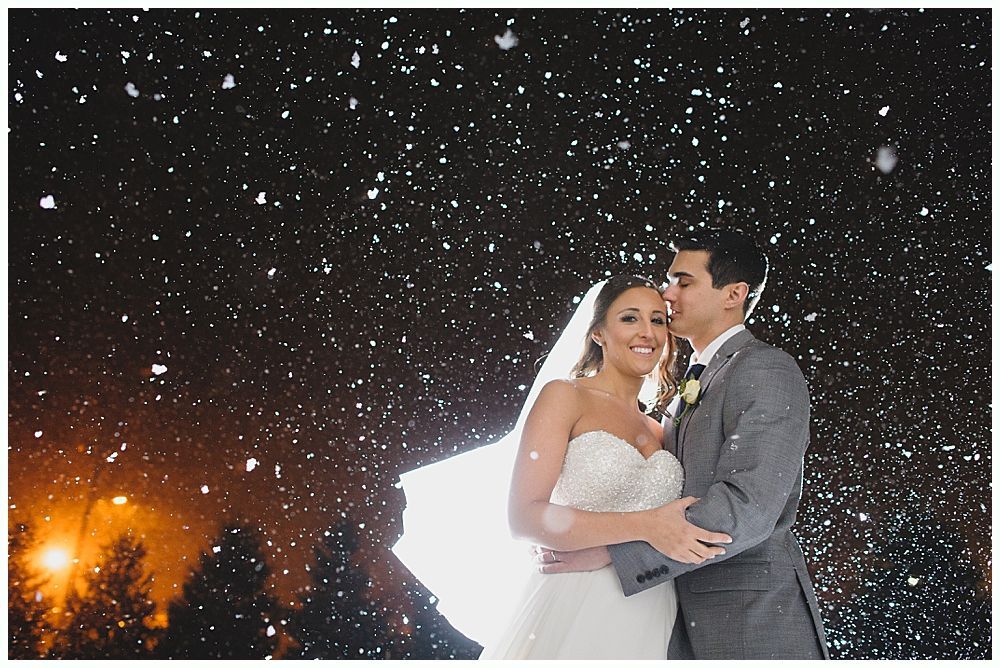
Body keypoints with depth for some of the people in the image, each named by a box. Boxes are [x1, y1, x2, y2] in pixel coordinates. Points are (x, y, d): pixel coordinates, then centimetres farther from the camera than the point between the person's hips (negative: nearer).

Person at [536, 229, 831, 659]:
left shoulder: (767, 372, -12)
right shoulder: (691, 387, 15)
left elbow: (746, 510, -24)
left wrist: (609, 551, -24)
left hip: (756, 623, -8)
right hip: (689, 623, 8)